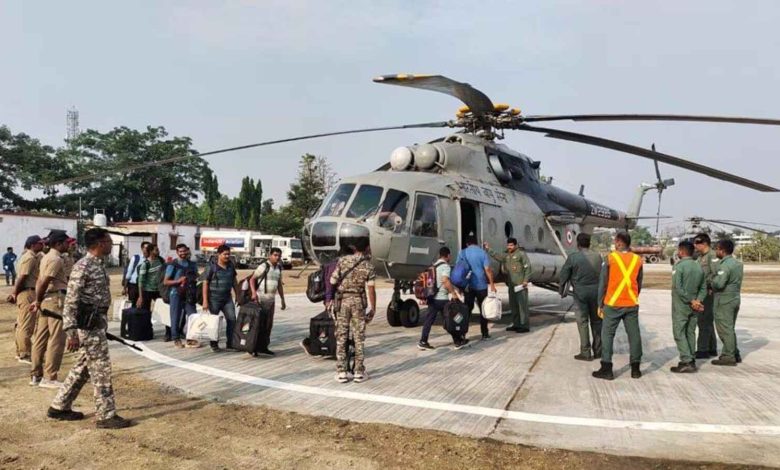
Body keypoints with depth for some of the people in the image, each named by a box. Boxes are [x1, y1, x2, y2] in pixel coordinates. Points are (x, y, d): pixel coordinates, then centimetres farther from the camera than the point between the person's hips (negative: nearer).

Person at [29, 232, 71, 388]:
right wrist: (38, 301, -8)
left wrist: (38, 301, 12)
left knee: (41, 338, 13)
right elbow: (44, 282, -20)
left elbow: (40, 281, 15)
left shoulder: (47, 257, 17)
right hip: (56, 299, -10)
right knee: (56, 340, -4)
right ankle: (49, 378, -1)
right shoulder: (56, 259, -14)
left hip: (46, 300, 10)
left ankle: (36, 375, 21)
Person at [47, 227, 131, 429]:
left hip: (97, 323, 10)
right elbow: (71, 301, -19)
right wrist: (71, 332, -22)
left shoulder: (98, 265, 12)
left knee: (83, 367, 17)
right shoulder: (83, 266, -17)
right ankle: (106, 415, 5)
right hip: (88, 325, -10)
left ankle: (59, 407, 30)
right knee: (101, 369, -3)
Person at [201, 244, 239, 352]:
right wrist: (205, 301, -13)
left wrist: (237, 295, 13)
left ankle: (230, 343, 5)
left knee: (232, 319, -3)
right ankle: (214, 345, 16)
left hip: (227, 298, 4)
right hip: (214, 299, -4)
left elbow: (234, 281, 15)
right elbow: (205, 283, -9)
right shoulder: (212, 267, -9)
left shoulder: (231, 265, 6)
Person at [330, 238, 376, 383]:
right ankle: (359, 372, 10)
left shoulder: (343, 260, -1)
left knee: (341, 337, 6)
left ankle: (341, 373, 8)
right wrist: (373, 308, 0)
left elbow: (332, 281, -2)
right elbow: (371, 289, -6)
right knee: (359, 338, 7)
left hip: (342, 300, 1)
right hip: (358, 301, -1)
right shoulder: (368, 266, -3)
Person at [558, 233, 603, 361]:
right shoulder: (597, 256, 1)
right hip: (596, 291, 3)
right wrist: (600, 290, 15)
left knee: (582, 322, 3)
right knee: (596, 321, 14)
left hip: (580, 292, -3)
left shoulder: (573, 257, -8)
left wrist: (562, 291, 9)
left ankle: (585, 352, 4)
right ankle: (598, 350, 21)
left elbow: (564, 275, -4)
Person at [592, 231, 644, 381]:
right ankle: (635, 369, 14)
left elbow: (602, 283, -4)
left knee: (607, 335, 4)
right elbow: (639, 284, 10)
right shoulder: (637, 259, 3)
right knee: (634, 335, 9)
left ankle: (606, 369, 3)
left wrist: (600, 304, 3)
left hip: (613, 304, -3)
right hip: (632, 304, 3)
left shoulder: (610, 258, -7)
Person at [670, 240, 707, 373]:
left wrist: (691, 301, -15)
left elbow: (678, 288, -21)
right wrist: (698, 300, -5)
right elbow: (703, 288, 5)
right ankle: (691, 360, 18)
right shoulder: (699, 267, 7)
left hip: (681, 306, -7)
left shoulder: (679, 266, -15)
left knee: (679, 334, -2)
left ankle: (686, 362, -8)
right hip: (693, 307, 7)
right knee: (690, 333, 14)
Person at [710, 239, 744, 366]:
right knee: (730, 329, 19)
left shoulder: (725, 265, -20)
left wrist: (712, 281, -8)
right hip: (735, 299, 9)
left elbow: (719, 283, -29)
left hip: (724, 302, -9)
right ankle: (735, 354, 25)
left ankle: (728, 357, 3)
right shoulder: (738, 263, 11)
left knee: (725, 329, -2)